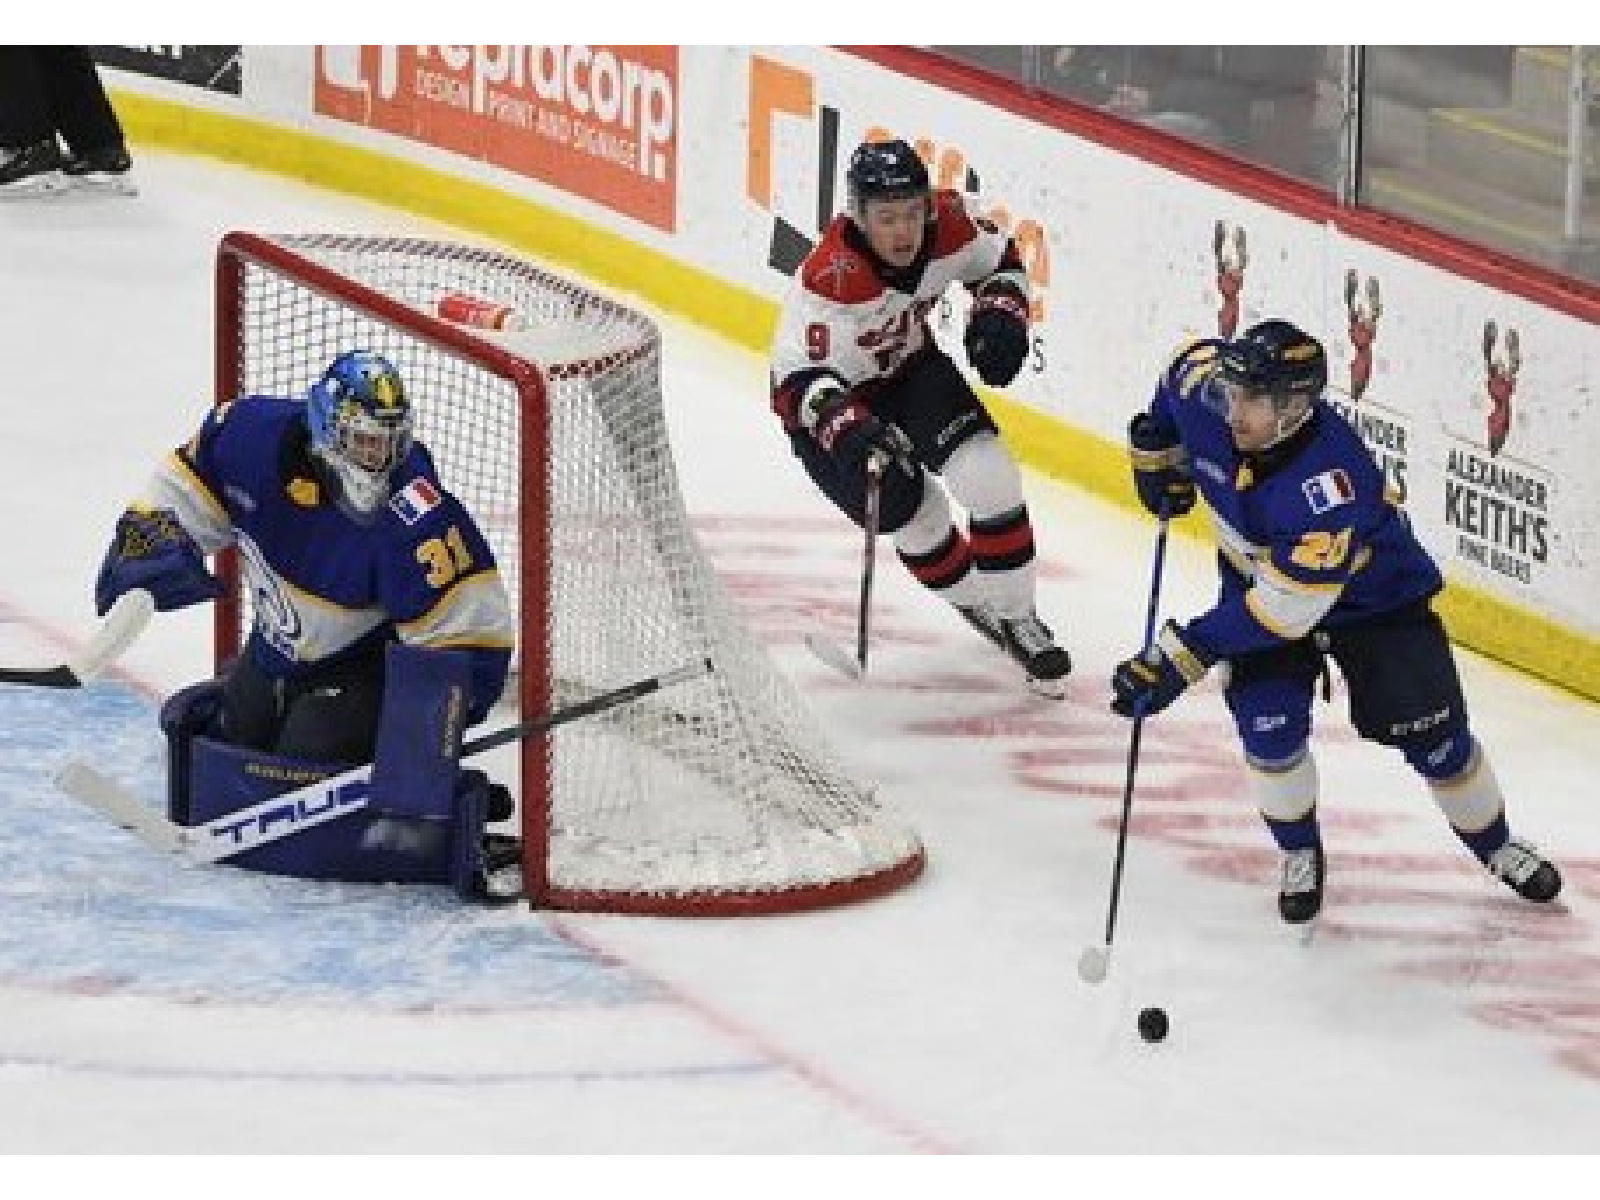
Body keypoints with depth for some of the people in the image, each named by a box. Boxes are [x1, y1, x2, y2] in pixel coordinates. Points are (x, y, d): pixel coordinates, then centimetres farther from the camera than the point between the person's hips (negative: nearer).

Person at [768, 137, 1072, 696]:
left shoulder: (948, 224, -22)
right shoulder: (830, 278, -38)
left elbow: (999, 258, 2)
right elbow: (795, 379, -38)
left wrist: (1000, 315, -16)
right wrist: (845, 426, -55)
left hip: (912, 368, 4)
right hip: (829, 400, -4)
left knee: (990, 479, -11)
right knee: (916, 517, -10)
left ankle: (1017, 618, 8)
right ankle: (978, 605, 20)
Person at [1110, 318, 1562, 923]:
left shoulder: (1330, 480, -43)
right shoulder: (1205, 395, -27)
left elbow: (1284, 607, -40)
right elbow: (1194, 360, 1)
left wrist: (1181, 658, -39)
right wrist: (1157, 448, 5)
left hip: (1374, 596, -4)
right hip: (1257, 576, 4)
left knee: (1432, 735, -1)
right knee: (1268, 727, -13)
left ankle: (1495, 845, 25)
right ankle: (1300, 854, 12)